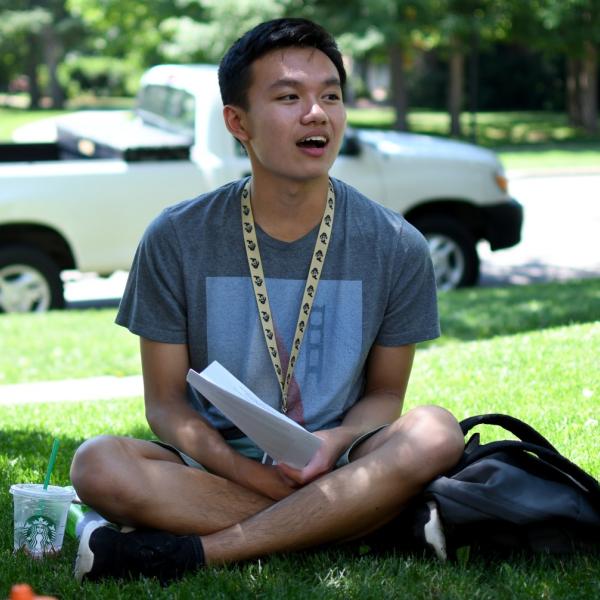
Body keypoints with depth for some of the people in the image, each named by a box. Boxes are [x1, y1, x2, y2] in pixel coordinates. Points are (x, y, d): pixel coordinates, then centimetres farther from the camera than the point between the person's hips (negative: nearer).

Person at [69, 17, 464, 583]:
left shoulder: (395, 248, -1)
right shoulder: (177, 240, -2)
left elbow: (385, 392, 7)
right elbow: (165, 403, 0)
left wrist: (334, 443, -17)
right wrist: (245, 470, -20)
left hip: (338, 470, 1)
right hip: (217, 467, -1)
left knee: (434, 433, -30)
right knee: (98, 465, -29)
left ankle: (189, 551, -29)